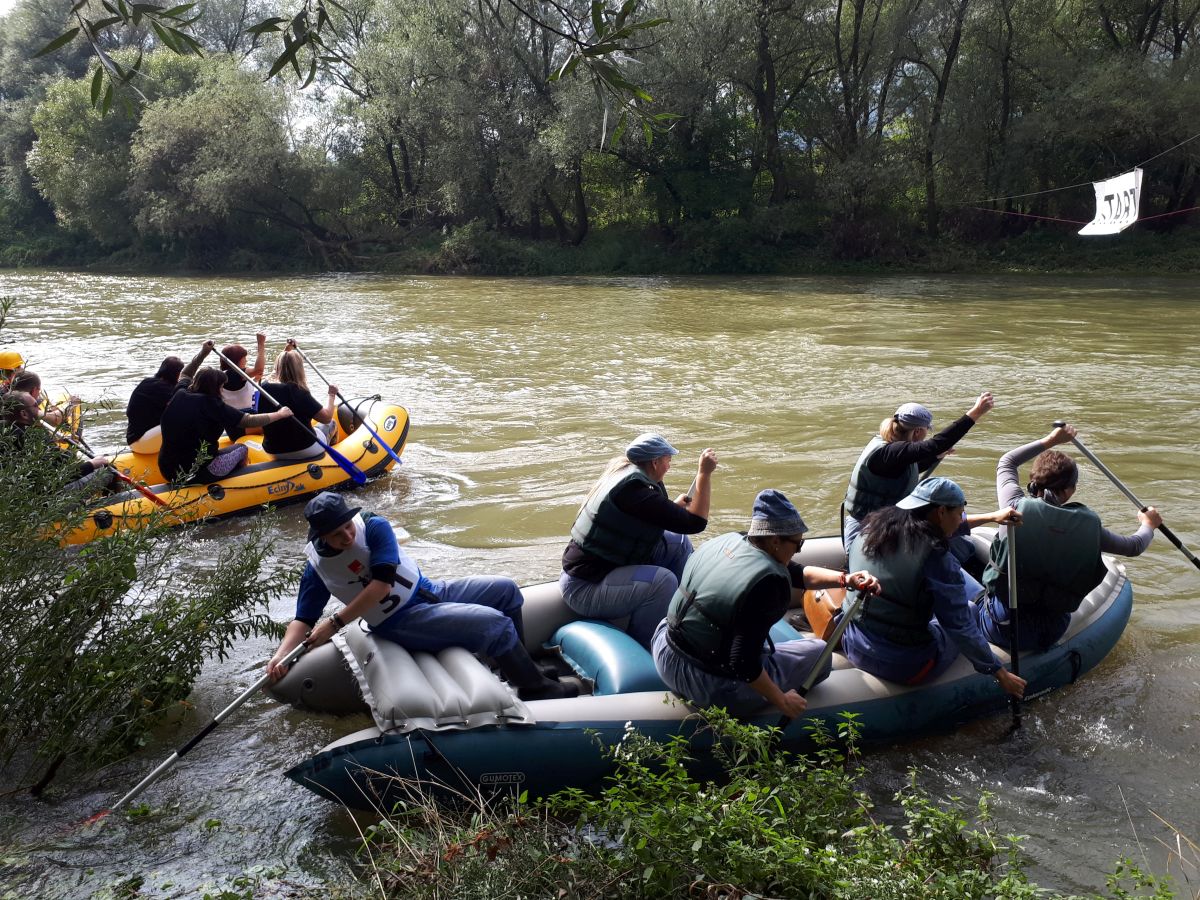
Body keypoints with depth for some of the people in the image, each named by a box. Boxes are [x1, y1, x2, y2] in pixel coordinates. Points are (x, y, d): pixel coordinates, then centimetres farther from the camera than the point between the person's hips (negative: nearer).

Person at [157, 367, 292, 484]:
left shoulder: (179, 396, 0)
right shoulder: (211, 405, -19)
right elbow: (250, 421, -15)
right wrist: (280, 414, -2)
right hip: (197, 474, -7)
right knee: (241, 449, 19)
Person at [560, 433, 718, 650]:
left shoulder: (623, 469, 3)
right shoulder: (634, 489, -25)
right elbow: (694, 523, -25)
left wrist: (676, 506, 18)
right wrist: (704, 473, -19)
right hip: (585, 588, -10)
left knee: (678, 543, 8)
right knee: (663, 581, -30)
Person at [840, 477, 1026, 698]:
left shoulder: (871, 529, -3)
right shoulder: (937, 560, -23)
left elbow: (935, 528, 15)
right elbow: (961, 629, -17)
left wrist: (990, 517, 22)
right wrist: (1000, 673, -4)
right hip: (906, 668, -6)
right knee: (970, 608, 22)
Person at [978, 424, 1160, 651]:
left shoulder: (1017, 507, -13)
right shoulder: (1087, 526, -11)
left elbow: (1006, 462, 8)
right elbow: (1134, 546, 10)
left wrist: (1050, 440, 15)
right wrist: (1149, 524, 31)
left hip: (998, 629, 0)